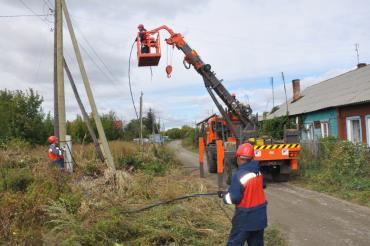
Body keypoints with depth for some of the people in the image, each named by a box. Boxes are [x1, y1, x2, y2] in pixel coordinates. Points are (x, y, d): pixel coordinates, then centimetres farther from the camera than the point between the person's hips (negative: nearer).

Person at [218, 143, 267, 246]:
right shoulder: (258, 172, 2)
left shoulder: (239, 175, -21)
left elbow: (234, 198, -19)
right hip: (260, 215, 7)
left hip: (246, 217, -7)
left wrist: (223, 195, -2)